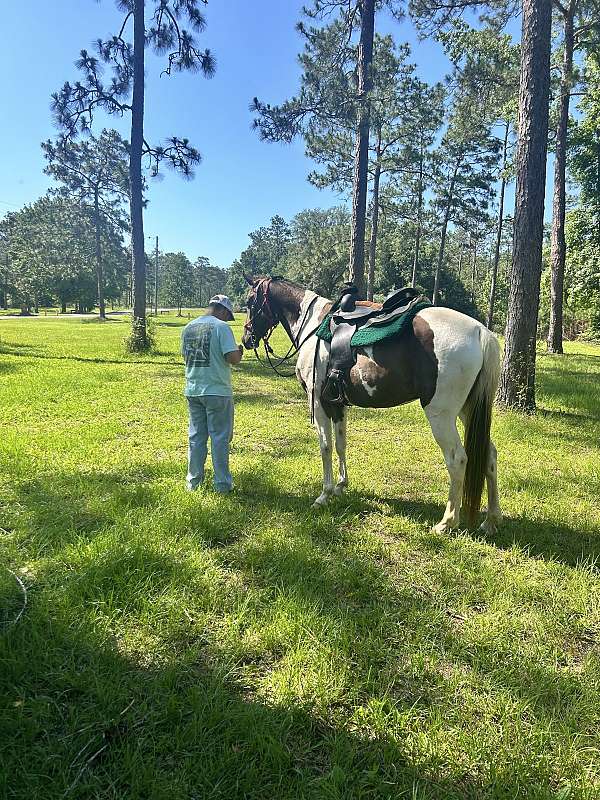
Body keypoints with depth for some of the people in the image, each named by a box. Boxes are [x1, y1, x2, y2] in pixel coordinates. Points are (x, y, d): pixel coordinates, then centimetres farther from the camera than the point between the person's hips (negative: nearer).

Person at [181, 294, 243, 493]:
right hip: (217, 391, -6)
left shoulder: (188, 327, 8)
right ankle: (222, 483, 13)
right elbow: (232, 358, -19)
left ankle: (193, 480, 23)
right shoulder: (221, 327, -12)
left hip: (192, 390, 6)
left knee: (196, 437, 15)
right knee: (220, 438, 5)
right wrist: (239, 352, 2)